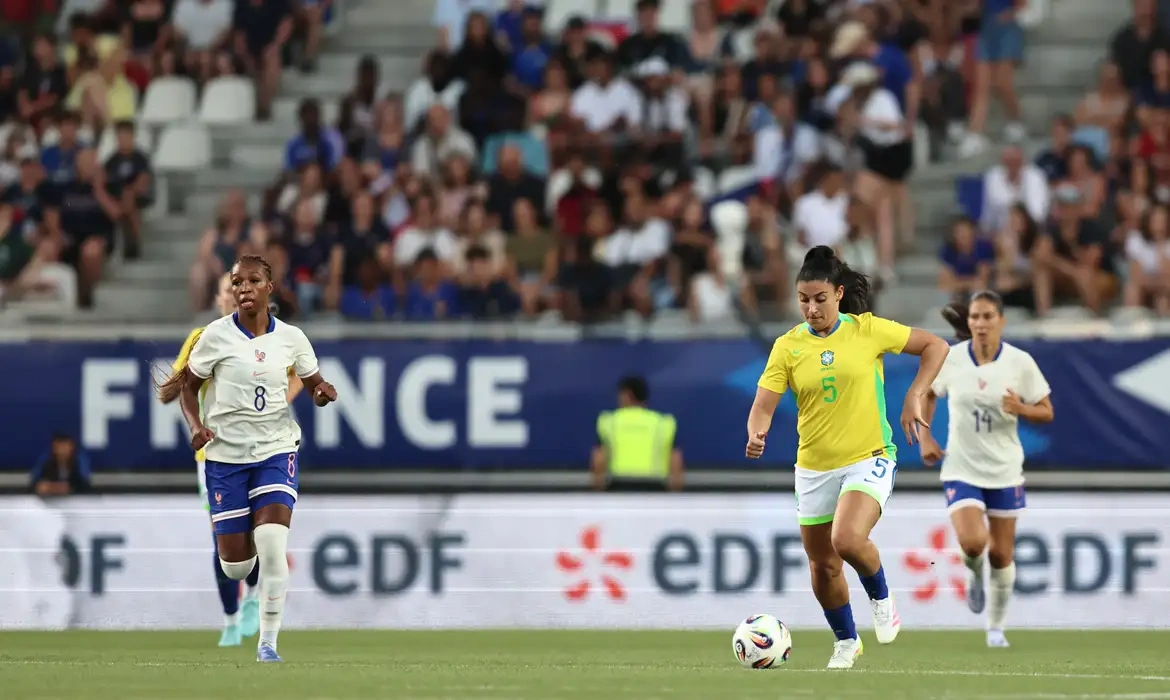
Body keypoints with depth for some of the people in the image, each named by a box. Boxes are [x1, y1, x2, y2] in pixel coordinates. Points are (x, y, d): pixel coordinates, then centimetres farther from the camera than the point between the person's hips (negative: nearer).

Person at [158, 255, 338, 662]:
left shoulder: (291, 338, -1)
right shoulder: (216, 336, -7)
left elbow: (313, 386, 11)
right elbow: (188, 386, 4)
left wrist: (324, 392, -13)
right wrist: (196, 425, -14)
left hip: (276, 450, 0)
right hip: (226, 455, 0)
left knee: (272, 551, -17)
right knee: (235, 568, 1)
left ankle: (268, 642, -3)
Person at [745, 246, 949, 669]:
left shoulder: (867, 330, -6)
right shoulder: (788, 347, -2)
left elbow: (935, 346, 2)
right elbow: (763, 405, -7)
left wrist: (915, 397, -9)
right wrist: (756, 436, -29)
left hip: (869, 459, -3)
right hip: (814, 468, 4)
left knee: (848, 540, -27)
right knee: (822, 566, 10)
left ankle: (881, 598, 4)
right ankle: (846, 642, 34)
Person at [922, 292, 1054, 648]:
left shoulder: (1020, 363, -9)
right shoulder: (950, 359, -7)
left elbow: (1046, 413, -2)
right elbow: (928, 394, 13)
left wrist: (1021, 408, -22)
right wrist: (925, 438, 3)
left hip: (1004, 471, 1)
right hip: (961, 469, -1)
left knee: (1001, 553, 5)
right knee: (972, 542, -20)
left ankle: (996, 626, 25)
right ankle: (974, 573, 17)